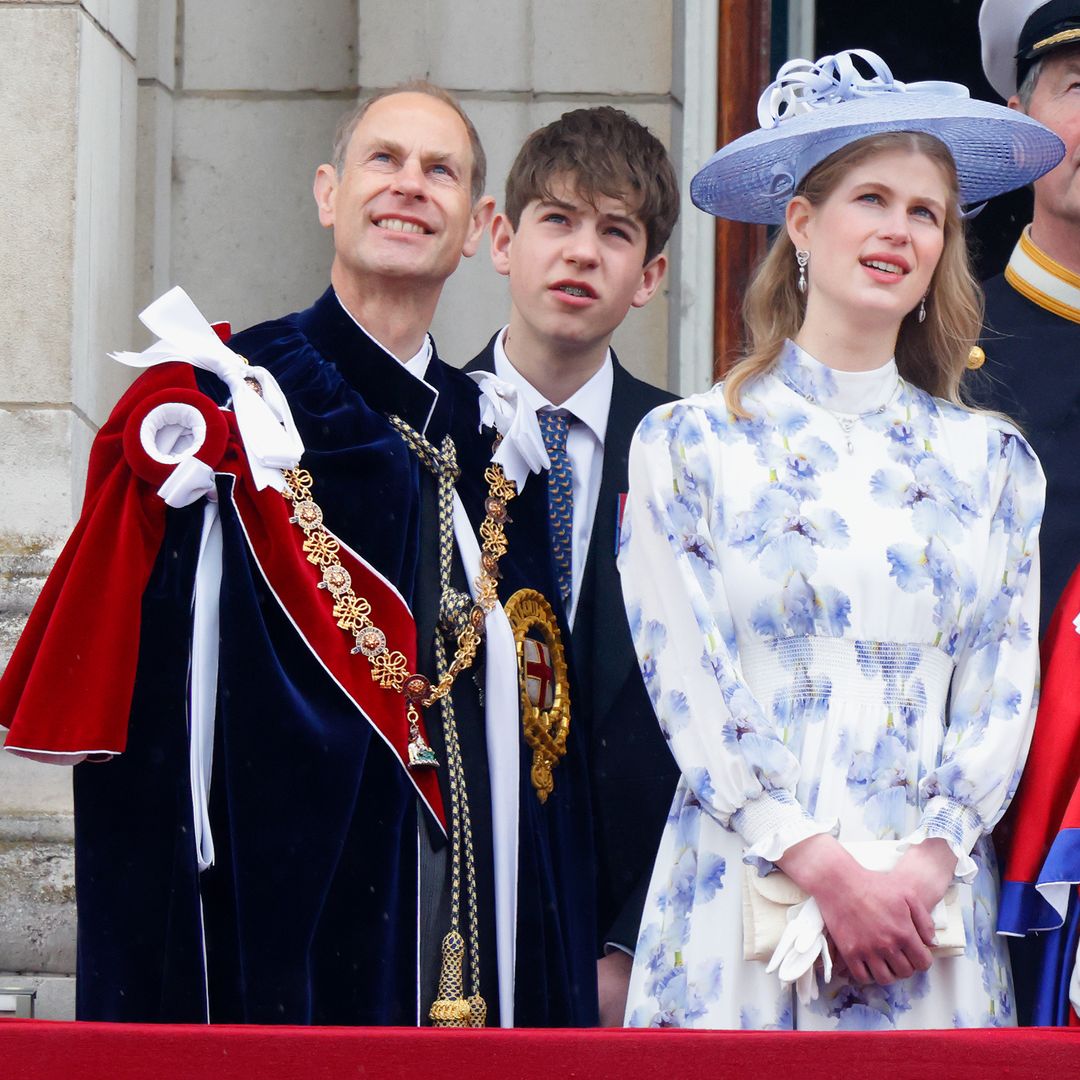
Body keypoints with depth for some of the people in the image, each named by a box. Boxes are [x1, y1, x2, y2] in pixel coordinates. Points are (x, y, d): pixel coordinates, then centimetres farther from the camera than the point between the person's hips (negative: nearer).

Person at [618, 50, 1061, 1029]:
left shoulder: (990, 459, 10)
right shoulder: (687, 444, 3)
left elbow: (1003, 695, 5)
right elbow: (688, 690, -4)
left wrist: (924, 870, -10)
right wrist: (827, 872, -13)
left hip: (933, 902, 2)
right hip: (742, 896, -2)